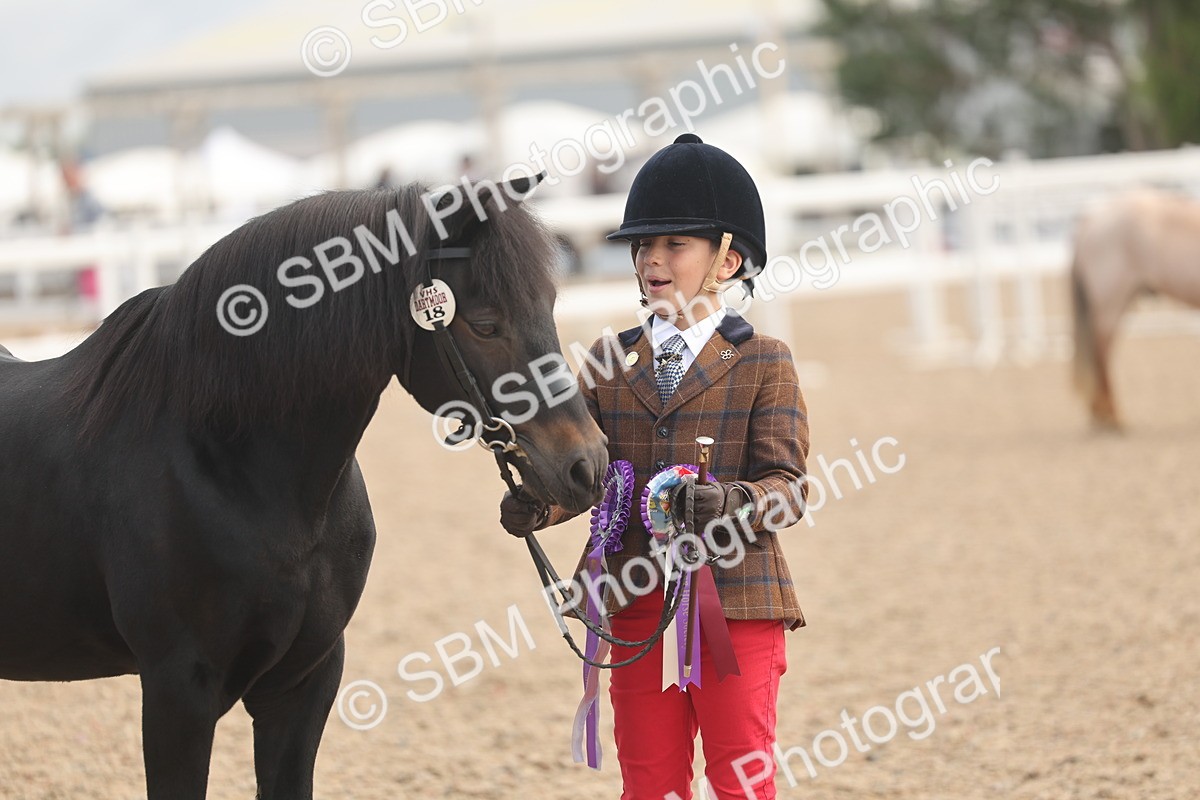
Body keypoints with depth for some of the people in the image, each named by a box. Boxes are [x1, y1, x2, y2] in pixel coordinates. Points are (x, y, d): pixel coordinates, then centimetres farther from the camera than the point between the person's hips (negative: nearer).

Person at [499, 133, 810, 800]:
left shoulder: (763, 363, -1)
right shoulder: (608, 363, 11)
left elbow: (787, 484, -7)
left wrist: (733, 502, -28)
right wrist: (536, 505, -14)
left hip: (737, 600, -4)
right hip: (637, 606, 4)